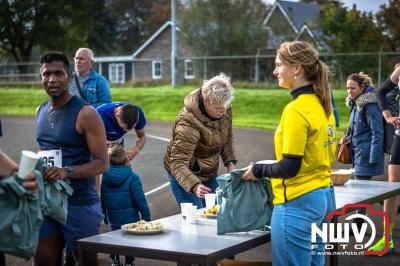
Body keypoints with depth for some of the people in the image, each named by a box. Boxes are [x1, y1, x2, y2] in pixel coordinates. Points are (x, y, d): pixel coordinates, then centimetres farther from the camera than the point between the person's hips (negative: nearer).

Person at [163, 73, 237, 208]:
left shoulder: (224, 110, -11)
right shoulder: (188, 123, -33)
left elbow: (227, 138, 8)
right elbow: (178, 164, -36)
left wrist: (230, 163, -7)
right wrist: (194, 186, -51)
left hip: (209, 174, 7)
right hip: (185, 177, -6)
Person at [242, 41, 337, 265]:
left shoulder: (297, 110, -18)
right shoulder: (322, 104, 8)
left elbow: (289, 168, -19)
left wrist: (258, 170, -3)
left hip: (297, 203, -9)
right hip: (323, 196, 9)